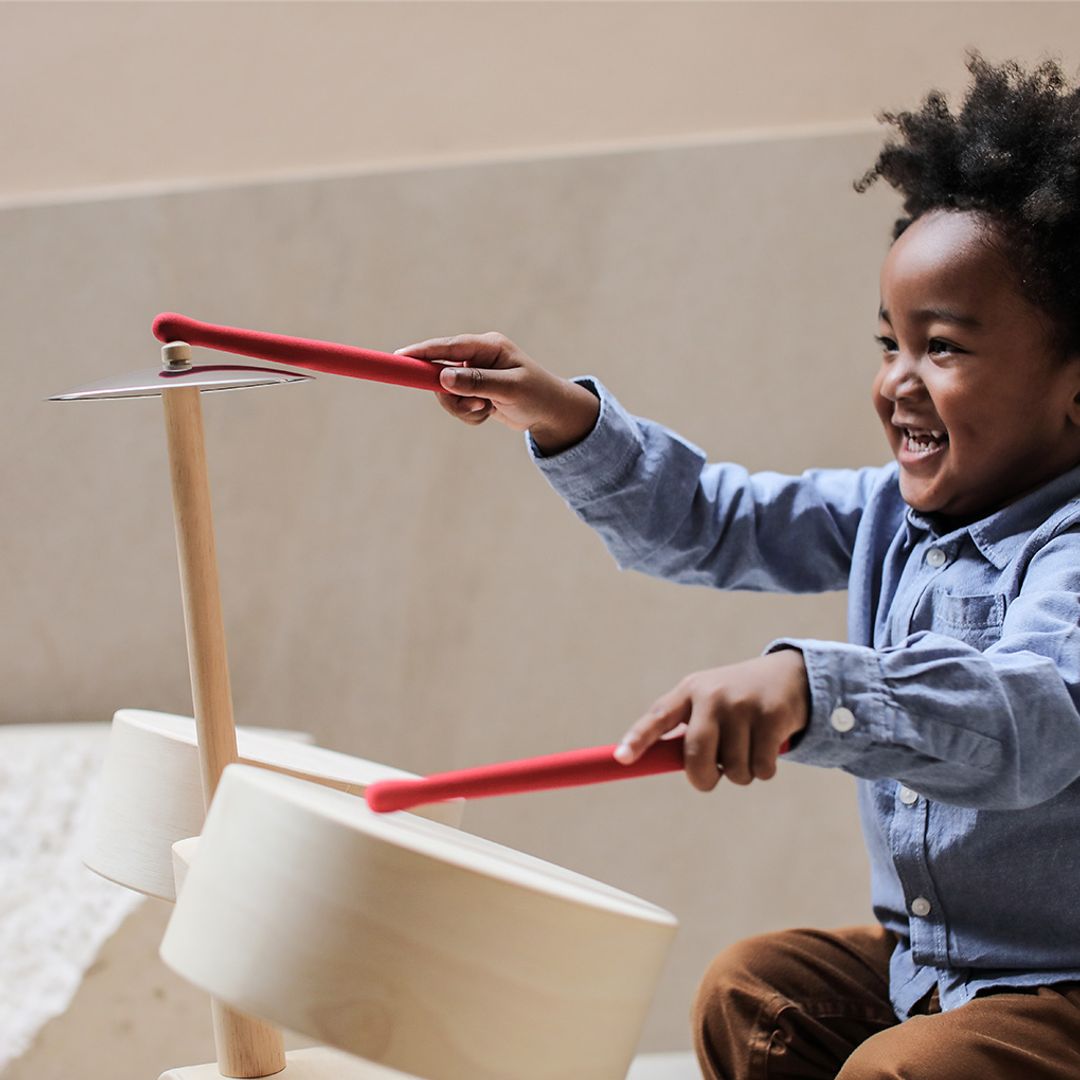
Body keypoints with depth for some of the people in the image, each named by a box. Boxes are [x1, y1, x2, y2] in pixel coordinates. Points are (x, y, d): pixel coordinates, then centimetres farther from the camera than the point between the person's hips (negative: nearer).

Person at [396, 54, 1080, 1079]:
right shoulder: (892, 513, 4)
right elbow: (708, 522, 11)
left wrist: (809, 687, -60)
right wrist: (565, 418, -4)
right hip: (921, 955, 9)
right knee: (746, 996, 12)